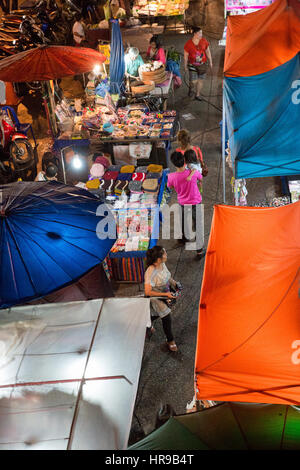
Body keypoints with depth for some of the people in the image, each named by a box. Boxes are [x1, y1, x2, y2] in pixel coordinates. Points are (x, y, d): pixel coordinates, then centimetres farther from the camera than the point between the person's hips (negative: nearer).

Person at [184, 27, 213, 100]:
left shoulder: (204, 41, -7)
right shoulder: (188, 44, -14)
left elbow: (208, 51, 4)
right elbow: (186, 56, -4)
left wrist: (210, 62, 8)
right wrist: (185, 66, 3)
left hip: (202, 64, 2)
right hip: (192, 65, -2)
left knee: (200, 80, 8)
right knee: (193, 81, -4)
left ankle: (197, 95, 27)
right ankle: (191, 88, 32)